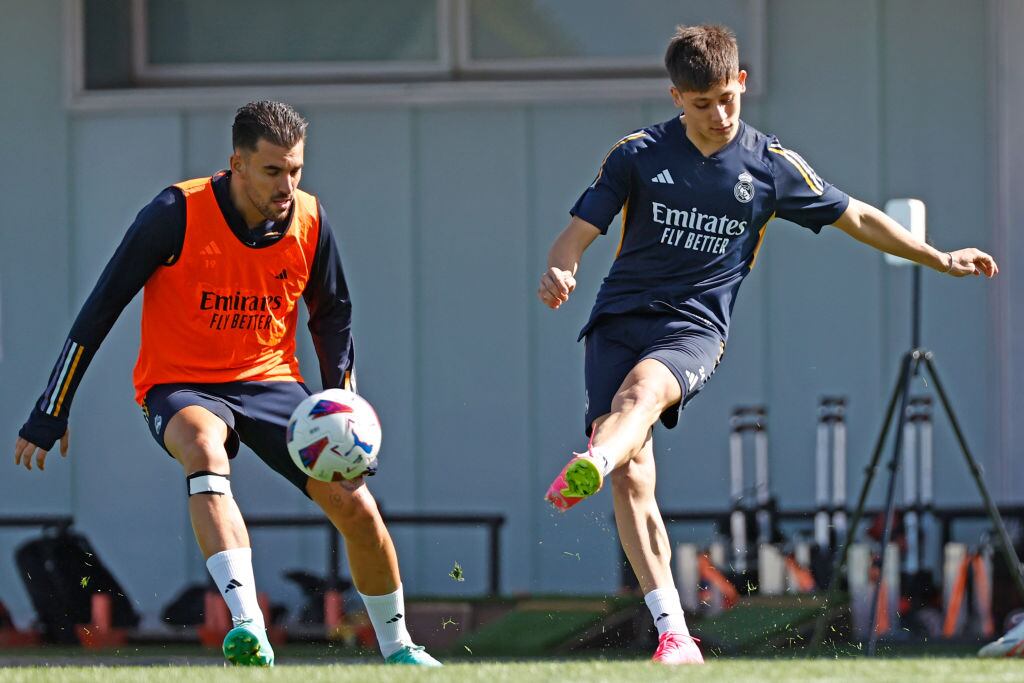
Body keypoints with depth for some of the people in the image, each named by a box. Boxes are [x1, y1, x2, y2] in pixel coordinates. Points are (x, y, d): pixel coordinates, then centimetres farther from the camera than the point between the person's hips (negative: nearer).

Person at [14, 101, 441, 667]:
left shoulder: (309, 221, -6)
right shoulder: (177, 214, -18)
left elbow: (332, 317, 12)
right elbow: (101, 309, -12)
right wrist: (50, 415, -11)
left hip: (270, 380, 4)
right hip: (179, 384, -4)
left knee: (355, 506, -9)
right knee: (204, 446, -38)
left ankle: (396, 647, 17)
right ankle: (248, 626, -50)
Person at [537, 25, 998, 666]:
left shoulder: (772, 167, 7)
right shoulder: (638, 154, 5)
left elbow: (857, 217, 20)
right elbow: (578, 233, 4)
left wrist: (939, 258, 19)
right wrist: (559, 272, -19)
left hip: (694, 329, -1)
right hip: (620, 317, 1)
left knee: (643, 387, -36)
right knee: (632, 476, -15)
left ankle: (588, 467, -68)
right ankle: (675, 637, -11)